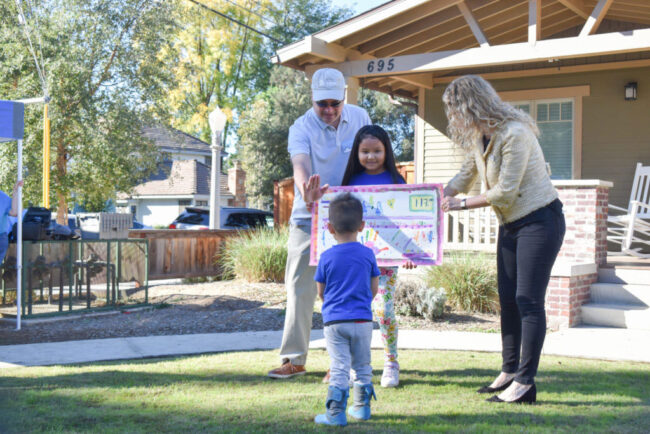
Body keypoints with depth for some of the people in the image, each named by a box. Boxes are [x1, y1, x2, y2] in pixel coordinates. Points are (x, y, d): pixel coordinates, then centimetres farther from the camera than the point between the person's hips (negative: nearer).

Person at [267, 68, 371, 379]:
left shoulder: (359, 118, 2)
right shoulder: (302, 128, -10)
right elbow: (300, 163, -29)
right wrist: (305, 187, -51)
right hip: (308, 217, -2)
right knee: (300, 287, -1)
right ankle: (294, 358, 7)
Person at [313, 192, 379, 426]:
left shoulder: (326, 257, -4)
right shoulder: (367, 254, -1)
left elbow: (321, 292, 5)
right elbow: (374, 289, 7)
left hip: (334, 320, -2)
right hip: (362, 319, 2)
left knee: (339, 367, -1)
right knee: (362, 365, 15)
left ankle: (335, 412, -3)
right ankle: (362, 407, 25)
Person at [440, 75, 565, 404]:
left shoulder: (514, 134, -23)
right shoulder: (479, 137, 5)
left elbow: (505, 191, -22)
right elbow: (464, 176, 18)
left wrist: (461, 204, -13)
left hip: (539, 220, -9)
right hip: (510, 225, 9)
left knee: (528, 300, -10)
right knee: (508, 300, 10)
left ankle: (525, 383, -6)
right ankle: (510, 371, 20)